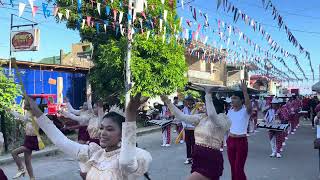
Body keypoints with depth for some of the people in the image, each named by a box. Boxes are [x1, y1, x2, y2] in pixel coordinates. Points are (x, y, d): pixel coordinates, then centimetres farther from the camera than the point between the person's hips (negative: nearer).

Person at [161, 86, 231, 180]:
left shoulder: (223, 119, -11)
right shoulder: (201, 117, 8)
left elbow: (212, 115, -35)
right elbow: (181, 116, 4)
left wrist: (208, 96, -31)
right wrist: (168, 102, -1)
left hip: (211, 160, -7)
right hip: (197, 158, 7)